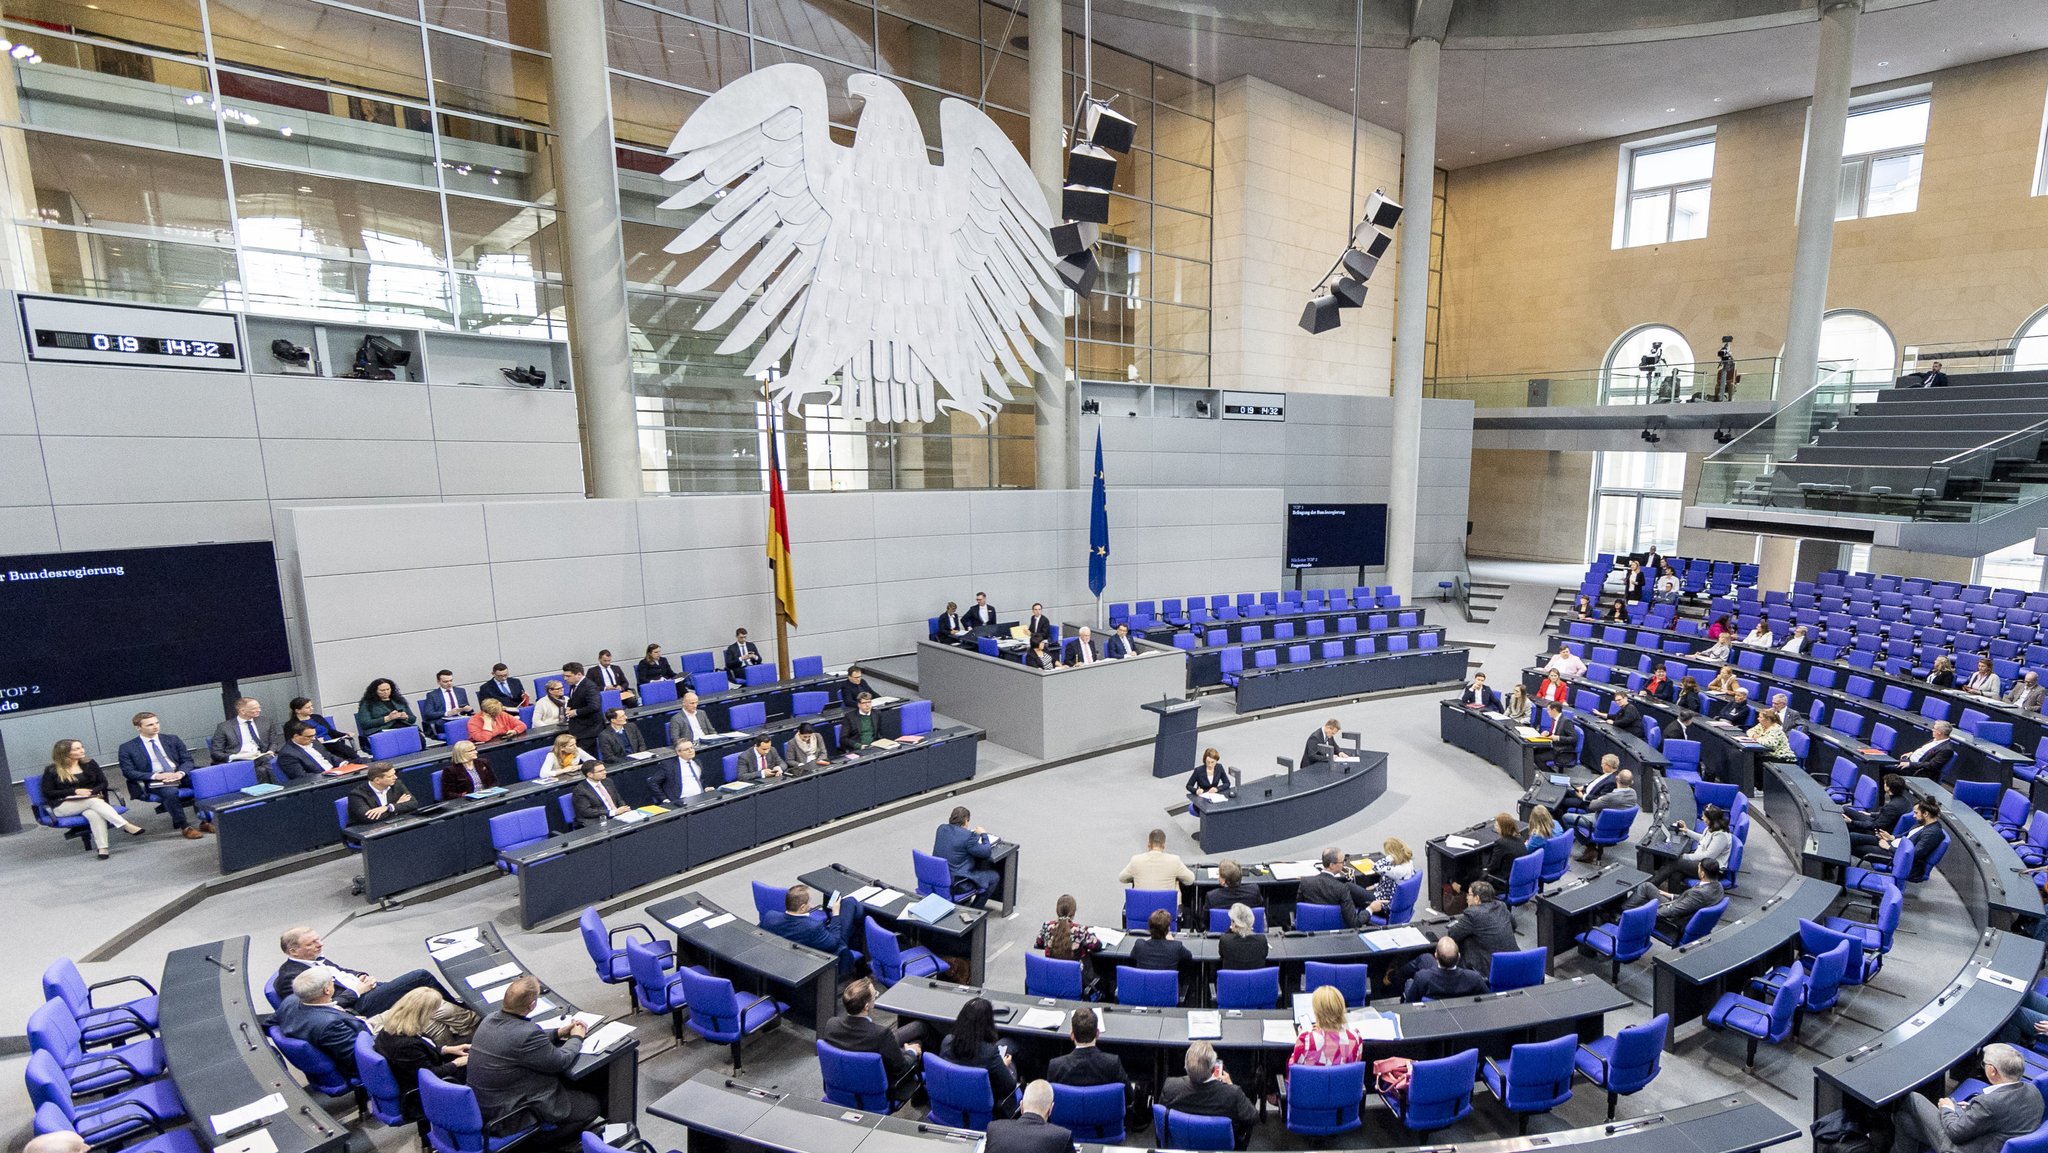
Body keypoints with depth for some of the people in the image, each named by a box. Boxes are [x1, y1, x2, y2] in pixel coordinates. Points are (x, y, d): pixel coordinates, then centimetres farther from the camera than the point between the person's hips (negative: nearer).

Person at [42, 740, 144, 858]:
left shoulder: (90, 763, 10)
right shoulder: (51, 771, 4)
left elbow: (103, 783, 10)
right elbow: (47, 793, -1)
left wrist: (91, 791, -12)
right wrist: (75, 791, -14)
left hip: (91, 800, 2)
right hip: (62, 806, -2)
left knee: (94, 814, -36)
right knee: (93, 800, -36)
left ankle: (102, 848, -49)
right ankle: (126, 825, -48)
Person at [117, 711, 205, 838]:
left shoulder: (172, 739, 13)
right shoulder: (127, 748, 5)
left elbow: (187, 759, 11)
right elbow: (128, 772, -1)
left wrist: (181, 773, -12)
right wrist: (155, 776, -18)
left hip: (180, 776, 3)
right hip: (154, 782, -3)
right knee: (170, 792, -38)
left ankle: (206, 821, -18)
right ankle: (185, 827, -24)